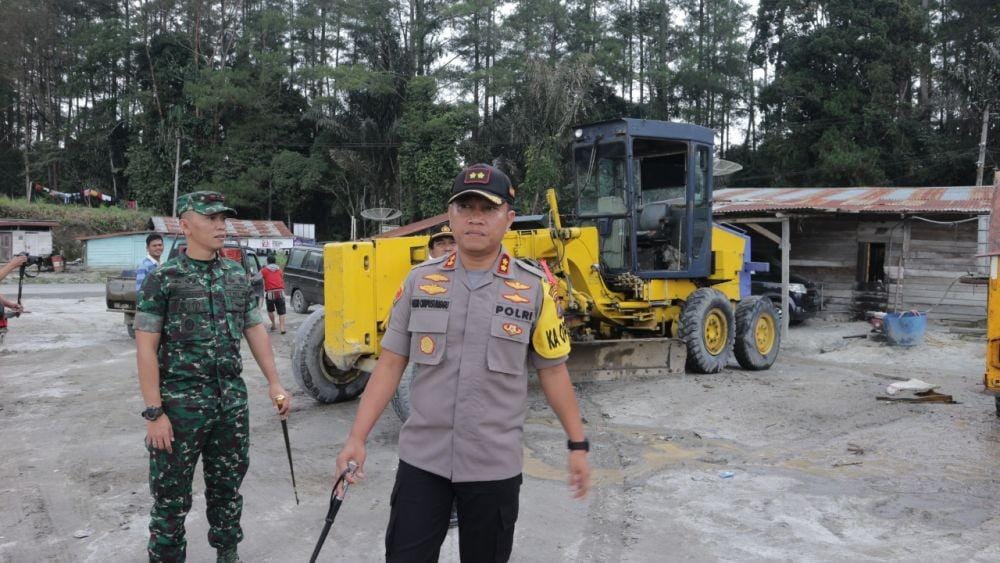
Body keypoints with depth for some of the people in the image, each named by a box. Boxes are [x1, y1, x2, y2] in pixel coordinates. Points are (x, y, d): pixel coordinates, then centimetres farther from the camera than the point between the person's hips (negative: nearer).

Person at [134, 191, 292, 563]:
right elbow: (145, 348, -10)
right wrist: (154, 412, -15)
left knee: (228, 486, 17)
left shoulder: (237, 276, 6)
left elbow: (255, 331, 12)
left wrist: (274, 383, 7)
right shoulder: (163, 279, -9)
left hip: (232, 401, 5)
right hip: (181, 404, -5)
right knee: (171, 495, 7)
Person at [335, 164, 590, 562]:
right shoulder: (419, 281, -1)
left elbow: (552, 372, 2)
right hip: (421, 458, 1)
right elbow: (390, 364, 2)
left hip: (494, 465, -1)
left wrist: (577, 445, 3)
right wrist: (357, 438, -3)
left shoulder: (534, 289, -4)